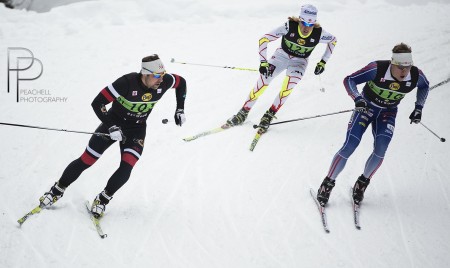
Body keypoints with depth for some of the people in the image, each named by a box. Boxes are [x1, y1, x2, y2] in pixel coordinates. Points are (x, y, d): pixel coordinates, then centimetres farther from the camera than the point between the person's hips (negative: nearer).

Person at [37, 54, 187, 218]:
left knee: (126, 169, -18)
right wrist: (111, 127, -30)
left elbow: (181, 81, 4)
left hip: (136, 129, 3)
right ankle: (57, 191, 22)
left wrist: (180, 109, -1)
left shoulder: (164, 82, -21)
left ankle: (102, 200, 6)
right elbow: (97, 103, -26)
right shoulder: (127, 82, -32)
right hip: (114, 123, -3)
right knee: (85, 161, 1)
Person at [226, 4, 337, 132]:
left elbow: (333, 40, 0)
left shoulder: (318, 33, -24)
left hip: (299, 62, 0)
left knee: (290, 83, -30)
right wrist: (263, 62, -27)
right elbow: (264, 39, -23)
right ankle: (243, 112, -3)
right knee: (263, 80, -19)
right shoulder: (290, 26, -29)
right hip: (281, 56, 0)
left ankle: (270, 114, -17)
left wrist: (323, 62, -3)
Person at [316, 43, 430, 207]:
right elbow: (349, 80, -23)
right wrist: (357, 99, -39)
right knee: (349, 147, -15)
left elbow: (424, 86, 5)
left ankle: (363, 182, 6)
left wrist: (418, 108, -3)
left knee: (380, 150, -19)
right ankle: (328, 183, 2)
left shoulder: (416, 75, -21)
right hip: (366, 107, -2)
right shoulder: (377, 69, -30)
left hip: (388, 113, 2)